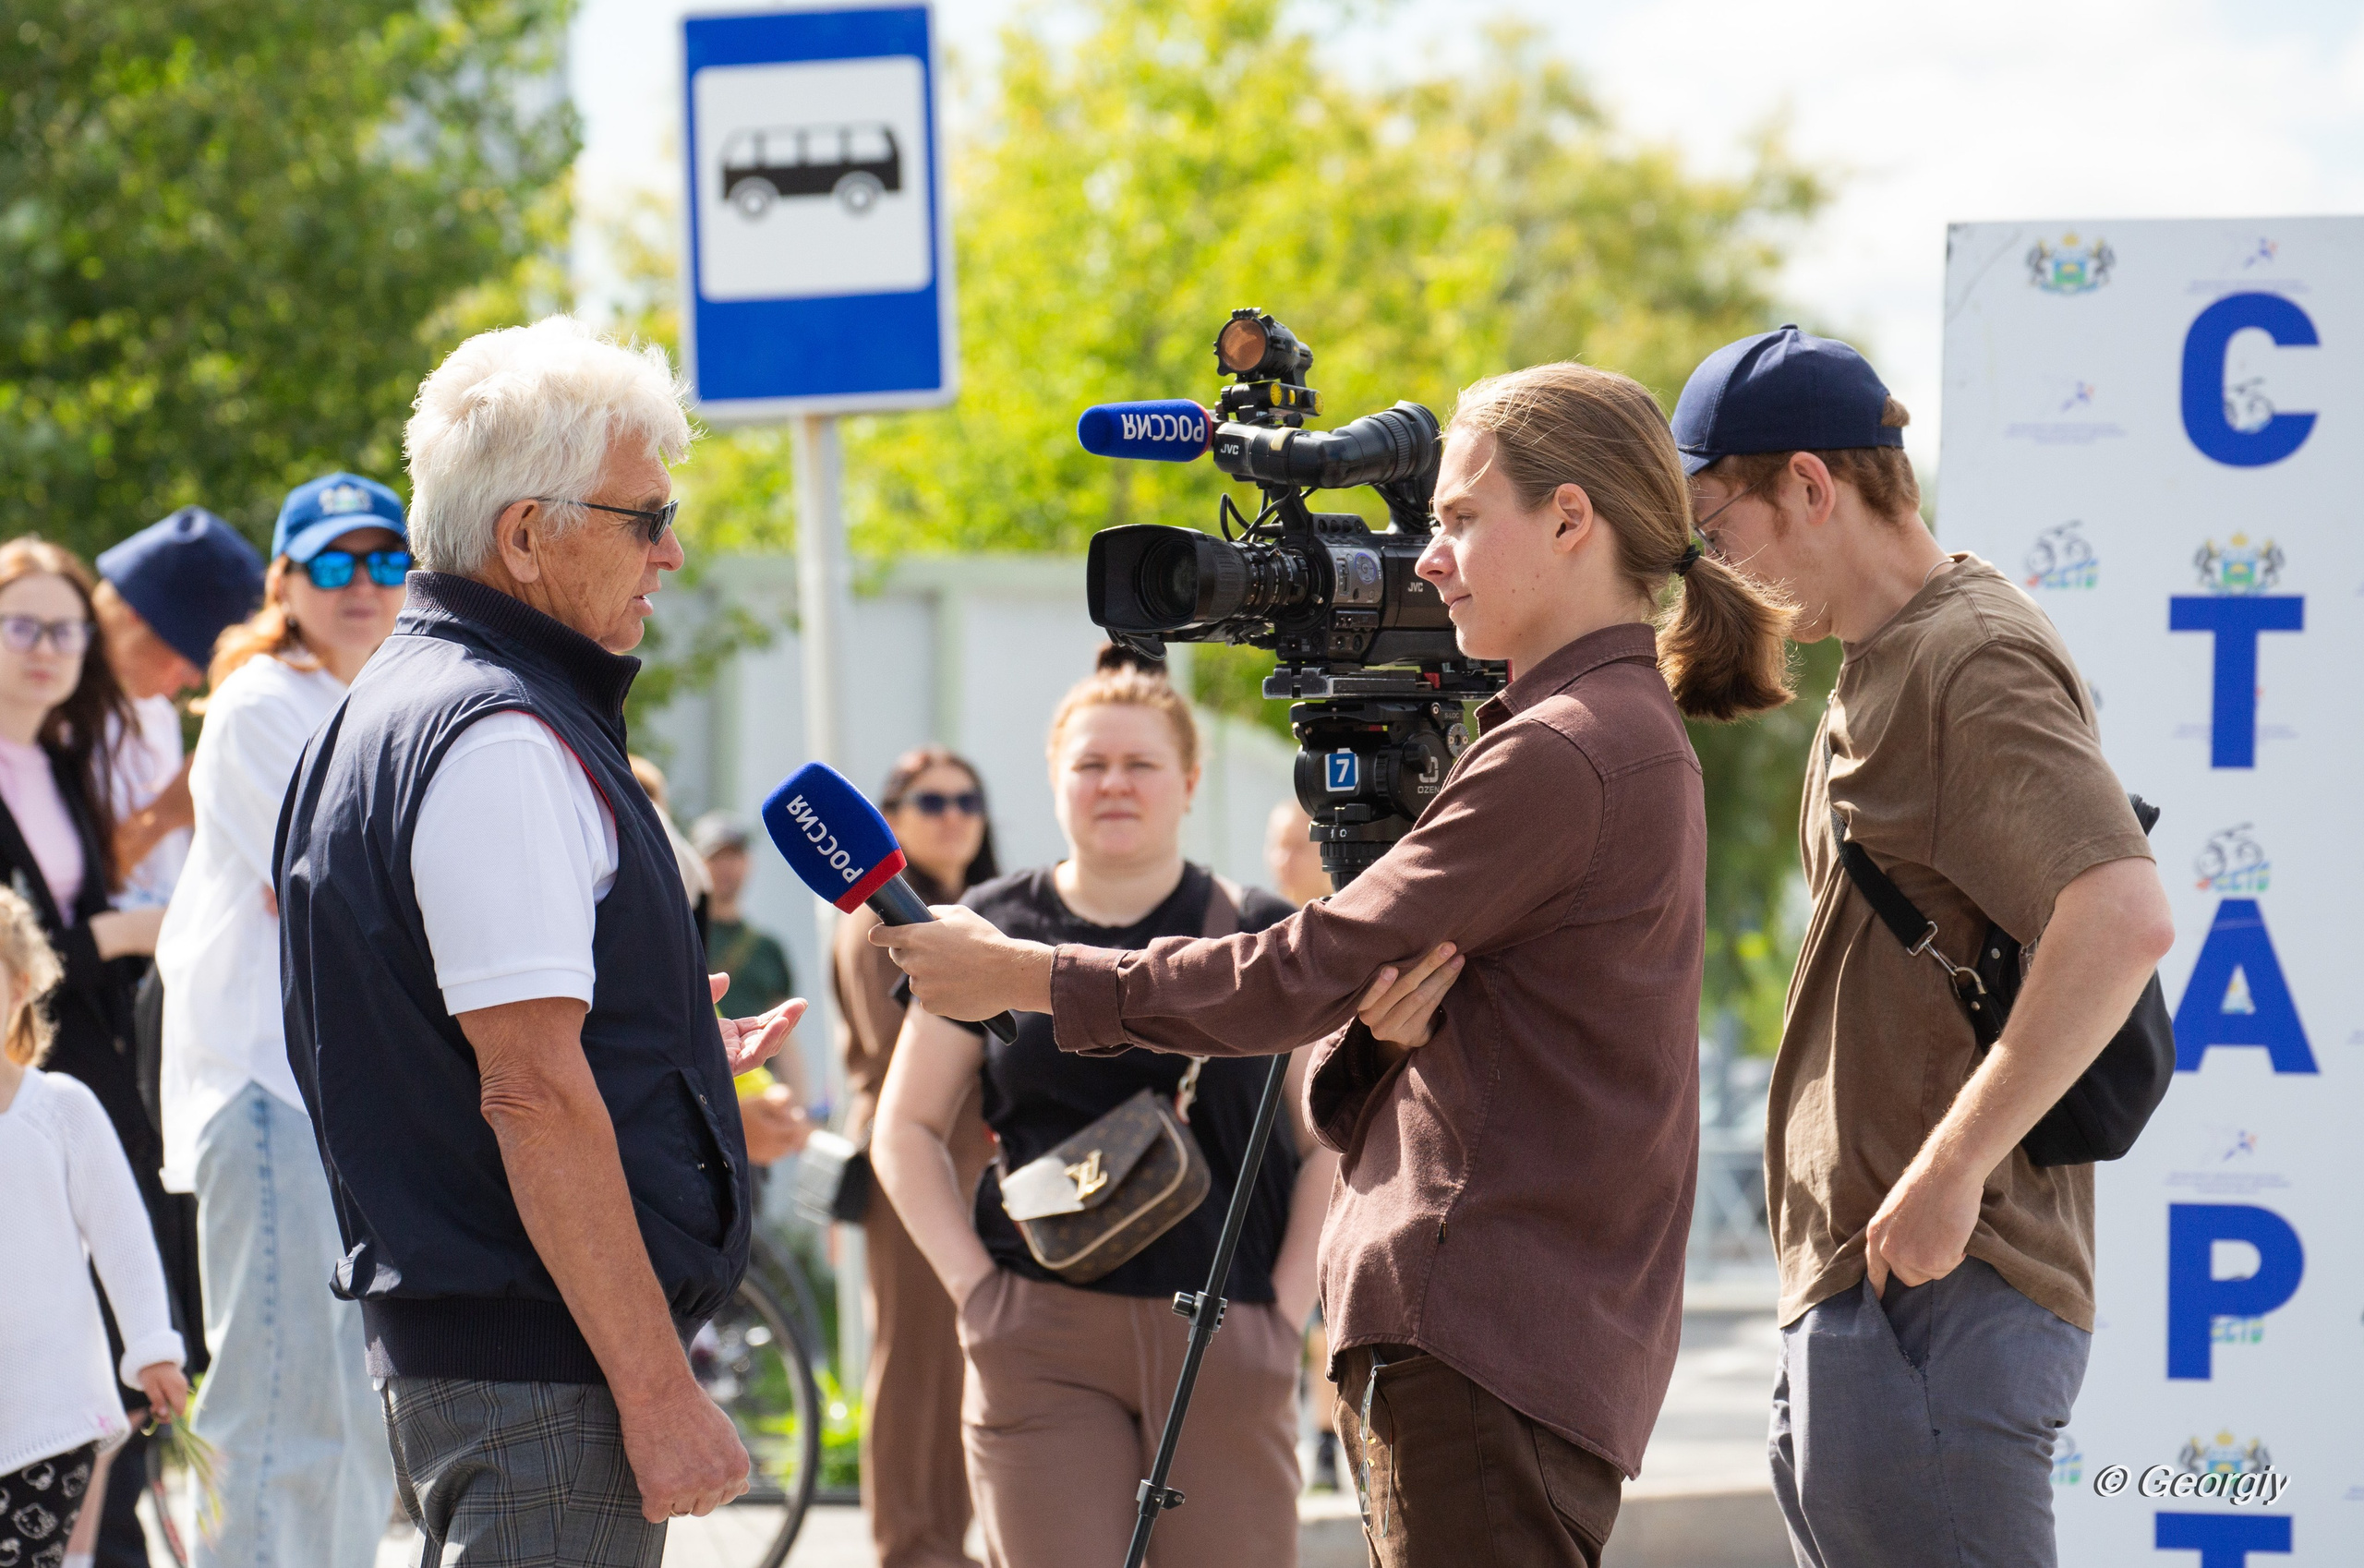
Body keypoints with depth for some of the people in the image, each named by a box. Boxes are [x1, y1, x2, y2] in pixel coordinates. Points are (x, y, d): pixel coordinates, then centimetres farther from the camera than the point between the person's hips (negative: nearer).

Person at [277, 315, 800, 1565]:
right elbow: (533, 1096, -21)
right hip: (543, 1370, -10)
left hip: (435, 1339, 10)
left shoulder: (390, 710, 18)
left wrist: (656, 1058, 31)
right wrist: (659, 1390, -21)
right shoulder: (499, 740, -15)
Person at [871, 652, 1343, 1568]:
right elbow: (907, 1129, 14)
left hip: (1224, 1341, 0)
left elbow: (1332, 1140, 9)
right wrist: (973, 1284, 2)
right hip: (1041, 1341, 0)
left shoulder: (1258, 937, 7)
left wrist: (1288, 1303, -2)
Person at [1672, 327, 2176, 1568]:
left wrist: (1951, 1170, -25)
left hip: (1936, 1294, -11)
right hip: (1861, 1287, 11)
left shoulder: (1974, 662, -12)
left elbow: (2124, 920, -26)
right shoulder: (1886, 668, 19)